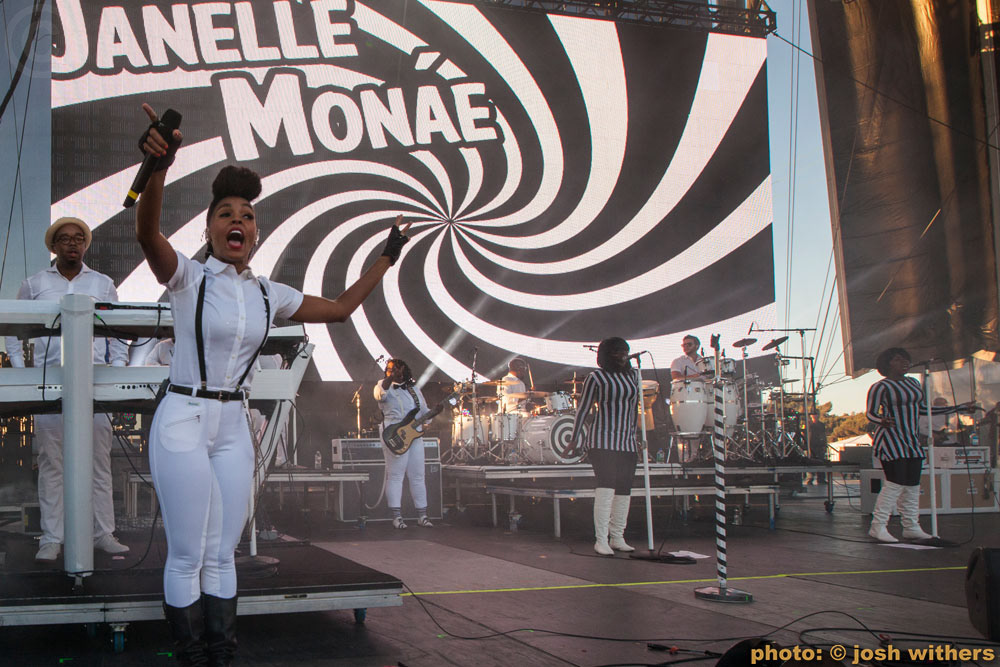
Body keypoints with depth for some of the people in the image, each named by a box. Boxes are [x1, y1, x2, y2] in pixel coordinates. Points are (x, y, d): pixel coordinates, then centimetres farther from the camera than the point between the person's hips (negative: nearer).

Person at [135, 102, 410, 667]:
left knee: (222, 555, 10)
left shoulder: (268, 295, 7)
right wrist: (159, 167, -49)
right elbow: (147, 233, -29)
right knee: (188, 556, -2)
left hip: (234, 428, 5)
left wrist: (386, 260, 16)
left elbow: (340, 308, 18)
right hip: (183, 422, -5)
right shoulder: (187, 277, -8)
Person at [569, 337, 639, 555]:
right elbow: (583, 409, 1)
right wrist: (575, 438, 1)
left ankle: (617, 538, 13)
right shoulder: (596, 378, -2)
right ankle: (601, 540, -16)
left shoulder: (631, 377, 14)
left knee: (624, 490, 4)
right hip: (602, 441, -6)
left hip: (627, 443, 6)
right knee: (606, 486, -16)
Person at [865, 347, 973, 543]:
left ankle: (911, 527, 13)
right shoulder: (881, 387, -7)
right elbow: (870, 413, -8)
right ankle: (878, 526, -10)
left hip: (911, 441, 8)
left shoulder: (913, 383, 15)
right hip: (890, 440, -8)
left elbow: (923, 408, 20)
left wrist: (959, 408, 21)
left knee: (912, 485, 7)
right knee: (896, 483, -14)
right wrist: (882, 421, -32)